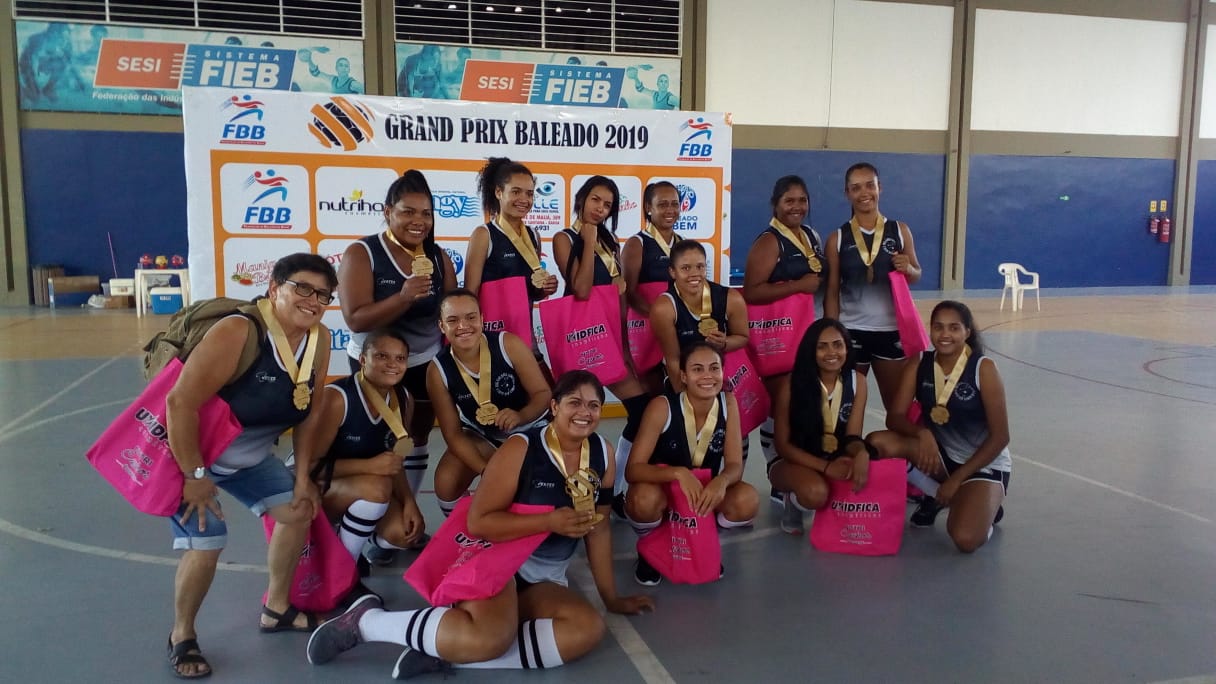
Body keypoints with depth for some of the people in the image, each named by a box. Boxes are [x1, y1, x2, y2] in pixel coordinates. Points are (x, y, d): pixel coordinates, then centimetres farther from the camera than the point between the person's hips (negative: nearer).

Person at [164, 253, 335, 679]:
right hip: (189, 451, -7)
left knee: (298, 511, 8)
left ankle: (276, 609, 29)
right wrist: (195, 476, -27)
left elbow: (309, 409, 1)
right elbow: (180, 402, -33)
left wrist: (302, 475, 2)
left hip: (249, 456, 7)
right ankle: (182, 636, 14)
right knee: (205, 544, -14)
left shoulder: (320, 339, -11)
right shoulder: (236, 333, -33)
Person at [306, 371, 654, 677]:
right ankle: (367, 620, -11)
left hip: (545, 579, 6)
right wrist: (550, 521, -27)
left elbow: (598, 527, 8)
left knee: (589, 629, -24)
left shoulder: (603, 454, 0)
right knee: (492, 636, -35)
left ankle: (448, 653, -18)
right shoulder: (521, 449, -16)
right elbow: (478, 521, -19)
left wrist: (611, 597, 9)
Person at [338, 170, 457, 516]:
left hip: (426, 363, 5)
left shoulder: (438, 257, -4)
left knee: (418, 438, 14)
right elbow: (356, 319, -26)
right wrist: (404, 297, -39)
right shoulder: (362, 253, -16)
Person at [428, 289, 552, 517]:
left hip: (531, 428, -1)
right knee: (446, 483, -19)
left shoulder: (509, 345, -26)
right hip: (483, 436, 2)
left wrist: (520, 416, -42)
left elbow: (543, 394, -19)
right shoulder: (438, 371, -21)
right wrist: (486, 471, -28)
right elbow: (453, 433, -15)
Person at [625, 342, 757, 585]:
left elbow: (735, 464, -13)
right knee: (645, 497, -37)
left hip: (705, 493, 4)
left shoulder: (728, 403, -12)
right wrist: (678, 473, -44)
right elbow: (633, 469, -27)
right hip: (664, 492, -3)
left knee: (747, 500, -25)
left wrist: (721, 481, -37)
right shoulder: (662, 407, -24)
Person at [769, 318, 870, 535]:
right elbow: (782, 444, -12)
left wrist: (862, 454, -36)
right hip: (794, 462, -4)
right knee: (815, 492, -37)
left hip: (837, 461, 4)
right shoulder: (792, 385, -16)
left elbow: (852, 436, -9)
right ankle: (792, 504, 1)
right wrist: (825, 467, -26)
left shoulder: (857, 381, -6)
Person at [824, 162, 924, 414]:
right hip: (851, 332, 0)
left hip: (892, 331, 1)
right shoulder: (838, 239, 0)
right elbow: (832, 292, 2)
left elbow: (917, 275, 10)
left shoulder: (900, 231, 2)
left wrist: (907, 269, -13)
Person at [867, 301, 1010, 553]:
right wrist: (922, 433, -33)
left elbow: (1000, 436, -15)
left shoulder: (984, 368, -17)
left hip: (984, 463, -4)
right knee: (878, 443, -24)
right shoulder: (919, 364, -6)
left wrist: (957, 478, -17)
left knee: (966, 539, -29)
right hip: (941, 454, 4)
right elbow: (894, 417, -11)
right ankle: (935, 497, 3)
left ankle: (984, 507, 10)